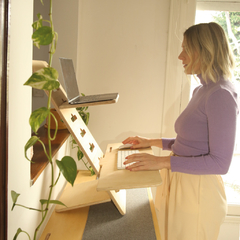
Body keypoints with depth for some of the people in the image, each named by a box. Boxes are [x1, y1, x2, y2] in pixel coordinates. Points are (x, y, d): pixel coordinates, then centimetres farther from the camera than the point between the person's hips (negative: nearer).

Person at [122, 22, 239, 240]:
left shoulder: (221, 95, -20)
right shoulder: (202, 91, 10)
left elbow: (220, 162, -22)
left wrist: (164, 161, -24)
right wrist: (152, 143, 14)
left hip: (197, 193, -9)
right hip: (178, 186, 9)